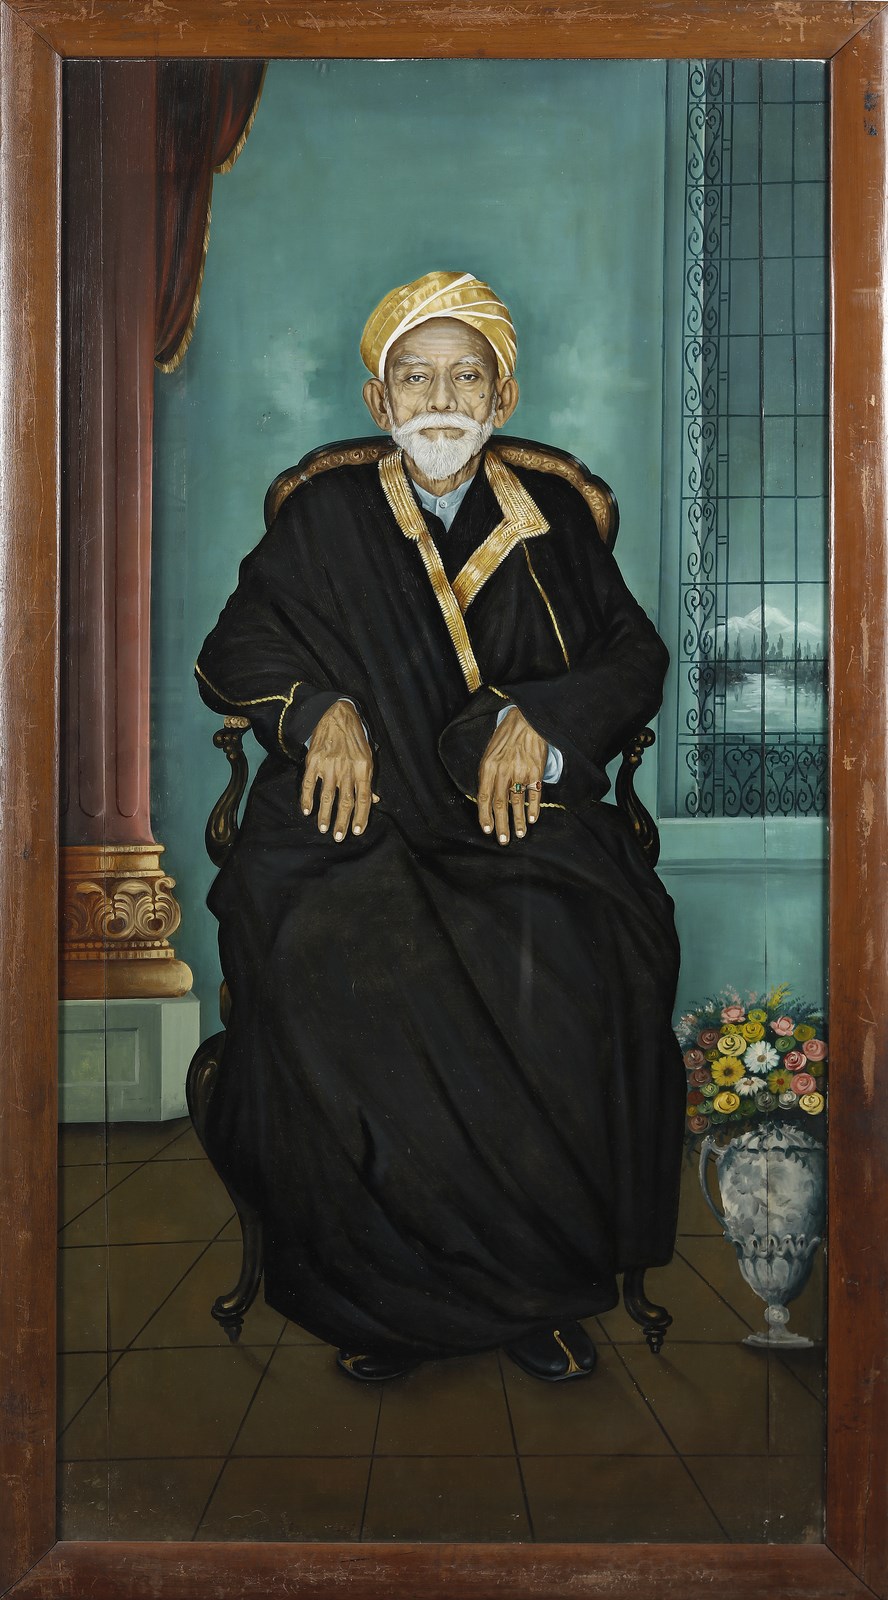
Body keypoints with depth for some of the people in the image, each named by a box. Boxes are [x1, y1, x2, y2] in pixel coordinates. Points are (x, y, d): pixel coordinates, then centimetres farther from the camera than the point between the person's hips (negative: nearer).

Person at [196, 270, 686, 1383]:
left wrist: (539, 718, -6)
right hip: (366, 802, 0)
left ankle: (541, 1275, -10)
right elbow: (235, 648, 11)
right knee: (323, 958, -30)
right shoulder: (329, 512, 11)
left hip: (521, 801, 0)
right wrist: (326, 707, -7)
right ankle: (383, 1288, -12)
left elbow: (635, 655, 13)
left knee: (567, 966, -29)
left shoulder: (550, 513, 13)